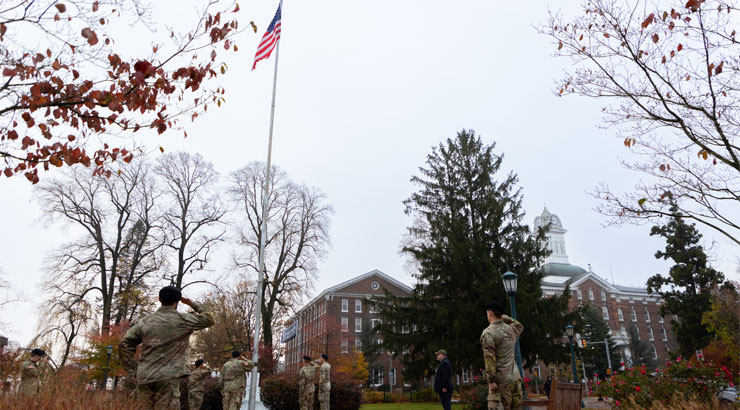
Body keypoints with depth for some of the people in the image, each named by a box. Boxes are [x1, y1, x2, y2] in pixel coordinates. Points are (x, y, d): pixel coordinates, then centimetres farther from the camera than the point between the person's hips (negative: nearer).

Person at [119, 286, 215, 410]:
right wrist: (193, 304, 19)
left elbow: (124, 345, 8)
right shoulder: (182, 319, -1)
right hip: (167, 377, -5)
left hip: (144, 378, 5)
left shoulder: (145, 321, 11)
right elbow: (209, 319, 8)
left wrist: (134, 372, 11)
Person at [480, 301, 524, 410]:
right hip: (516, 378, 7)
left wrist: (491, 381, -16)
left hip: (501, 381, -7)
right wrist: (505, 317, 27)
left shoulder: (488, 333, -10)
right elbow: (520, 326, 36)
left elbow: (489, 358, -17)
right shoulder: (511, 330, 10)